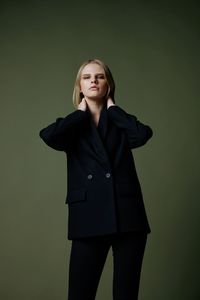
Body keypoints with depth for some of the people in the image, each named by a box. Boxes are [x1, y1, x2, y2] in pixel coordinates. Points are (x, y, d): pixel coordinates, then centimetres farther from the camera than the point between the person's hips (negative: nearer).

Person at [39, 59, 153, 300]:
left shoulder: (119, 121, 13)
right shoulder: (73, 125, 11)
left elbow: (143, 134, -11)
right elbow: (48, 136, -13)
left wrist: (112, 108, 2)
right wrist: (81, 112, 1)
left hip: (127, 216, 1)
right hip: (89, 219, -1)